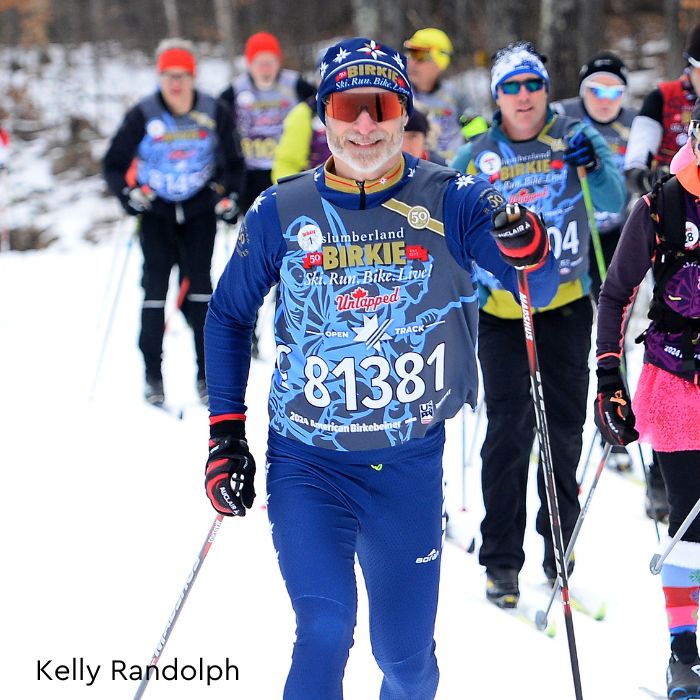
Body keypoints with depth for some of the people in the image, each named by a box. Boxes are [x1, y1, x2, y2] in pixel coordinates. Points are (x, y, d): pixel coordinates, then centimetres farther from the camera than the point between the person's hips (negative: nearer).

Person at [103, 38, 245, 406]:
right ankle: (153, 375, 2)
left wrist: (227, 196, -5)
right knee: (155, 288, -5)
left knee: (199, 286, -4)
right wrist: (129, 194, -15)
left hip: (199, 210, 1)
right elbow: (114, 164, 1)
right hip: (156, 212, -1)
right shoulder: (143, 115, -7)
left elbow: (233, 163, 10)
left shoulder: (214, 113, -4)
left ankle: (206, 373, 2)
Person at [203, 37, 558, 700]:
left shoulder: (448, 200, -5)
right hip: (308, 463, -1)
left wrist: (522, 240, -31)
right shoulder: (281, 212, -3)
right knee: (323, 632, -19)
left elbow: (540, 289, -9)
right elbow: (228, 315, 10)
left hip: (411, 464, 1)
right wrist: (225, 433, 4)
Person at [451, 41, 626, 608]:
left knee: (565, 426, 8)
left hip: (567, 305, 1)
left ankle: (559, 538, 24)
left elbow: (612, 204, -5)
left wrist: (594, 165, -22)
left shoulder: (573, 139, 1)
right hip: (502, 311, -1)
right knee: (510, 428, -9)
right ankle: (501, 558, -3)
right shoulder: (477, 158, 2)